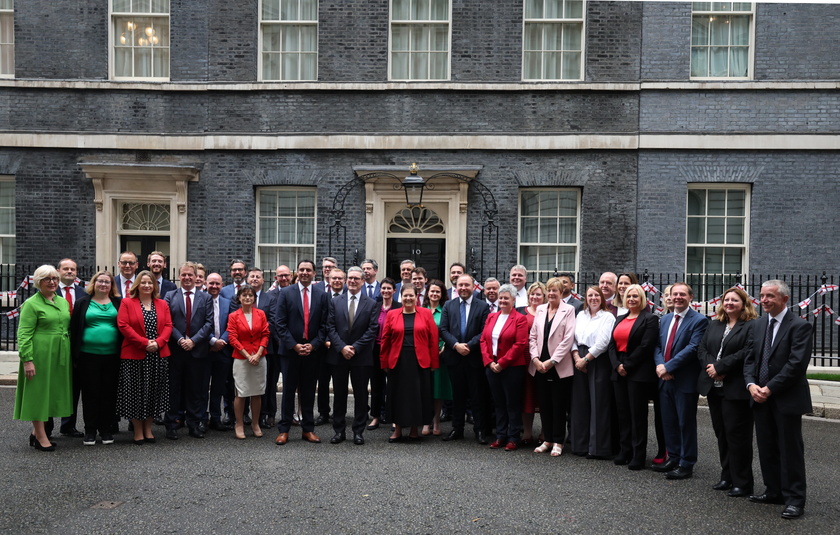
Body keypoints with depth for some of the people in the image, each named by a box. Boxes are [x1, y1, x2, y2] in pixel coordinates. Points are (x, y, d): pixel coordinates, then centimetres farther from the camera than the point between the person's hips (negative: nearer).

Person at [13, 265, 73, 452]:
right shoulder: (31, 304, -7)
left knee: (52, 393, 12)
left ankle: (36, 432, 24)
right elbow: (24, 334, -12)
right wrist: (27, 359, -19)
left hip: (60, 356, 7)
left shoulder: (63, 302, 12)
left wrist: (72, 355, 13)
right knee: (38, 393, 1)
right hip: (40, 355, -7)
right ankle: (41, 437, 9)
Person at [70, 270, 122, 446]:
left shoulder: (119, 303, 6)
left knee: (109, 393, 6)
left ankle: (105, 429, 17)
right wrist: (75, 355, 0)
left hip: (112, 355, 0)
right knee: (90, 393, 5)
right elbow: (74, 329, 5)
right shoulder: (83, 303, 6)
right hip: (88, 355, 0)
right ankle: (90, 430, 15)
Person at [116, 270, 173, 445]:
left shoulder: (162, 304, 10)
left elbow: (168, 325, 4)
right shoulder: (127, 303, 0)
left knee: (154, 392, 8)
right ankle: (138, 430, 14)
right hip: (134, 356, -3)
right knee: (135, 393, 2)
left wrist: (158, 342, -13)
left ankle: (148, 429, 21)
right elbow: (123, 325, -9)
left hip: (158, 356, 3)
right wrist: (144, 342, -16)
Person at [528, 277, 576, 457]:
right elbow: (532, 336, 8)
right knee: (544, 405, 10)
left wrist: (552, 361, -13)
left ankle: (558, 442, 13)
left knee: (559, 406, 3)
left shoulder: (568, 310, -3)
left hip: (559, 366, -4)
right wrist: (536, 359, -5)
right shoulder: (540, 310, 10)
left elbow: (568, 339, -10)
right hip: (540, 366, 4)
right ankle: (547, 440, 20)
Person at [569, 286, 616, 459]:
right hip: (580, 361, 5)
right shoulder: (580, 315, 15)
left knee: (598, 404, -3)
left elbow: (602, 342, -11)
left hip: (598, 362, -5)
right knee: (580, 403, 7)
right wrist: (576, 357, -5)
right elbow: (573, 338, 10)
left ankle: (598, 447, 3)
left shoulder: (608, 317, -2)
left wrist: (586, 359, -12)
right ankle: (581, 444, 16)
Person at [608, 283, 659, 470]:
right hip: (619, 372, 6)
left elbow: (645, 347, -13)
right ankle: (624, 451, 18)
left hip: (638, 373, -6)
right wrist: (617, 365, -5)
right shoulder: (620, 319, 17)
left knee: (637, 414, -1)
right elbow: (612, 344, 10)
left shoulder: (650, 319, -3)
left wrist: (627, 366, -13)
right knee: (622, 413, 10)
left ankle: (638, 455, 6)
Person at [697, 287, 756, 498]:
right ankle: (727, 477, 22)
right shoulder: (714, 324, 15)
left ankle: (742, 482, 8)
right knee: (721, 433, 12)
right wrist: (710, 367, -9)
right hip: (714, 387, 7)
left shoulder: (751, 326, -6)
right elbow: (702, 349, 10)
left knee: (737, 435, -1)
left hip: (736, 389, -6)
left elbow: (747, 353, -17)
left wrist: (720, 367, -17)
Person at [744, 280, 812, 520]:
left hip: (787, 399, -6)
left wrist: (770, 388, -17)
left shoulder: (800, 326, -10)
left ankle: (794, 500, 12)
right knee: (766, 449, 13)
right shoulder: (757, 325, 10)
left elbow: (797, 364, -17)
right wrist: (751, 384, -7)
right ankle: (774, 492, 25)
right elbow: (750, 359, 10)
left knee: (790, 450, 2)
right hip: (761, 398, 6)